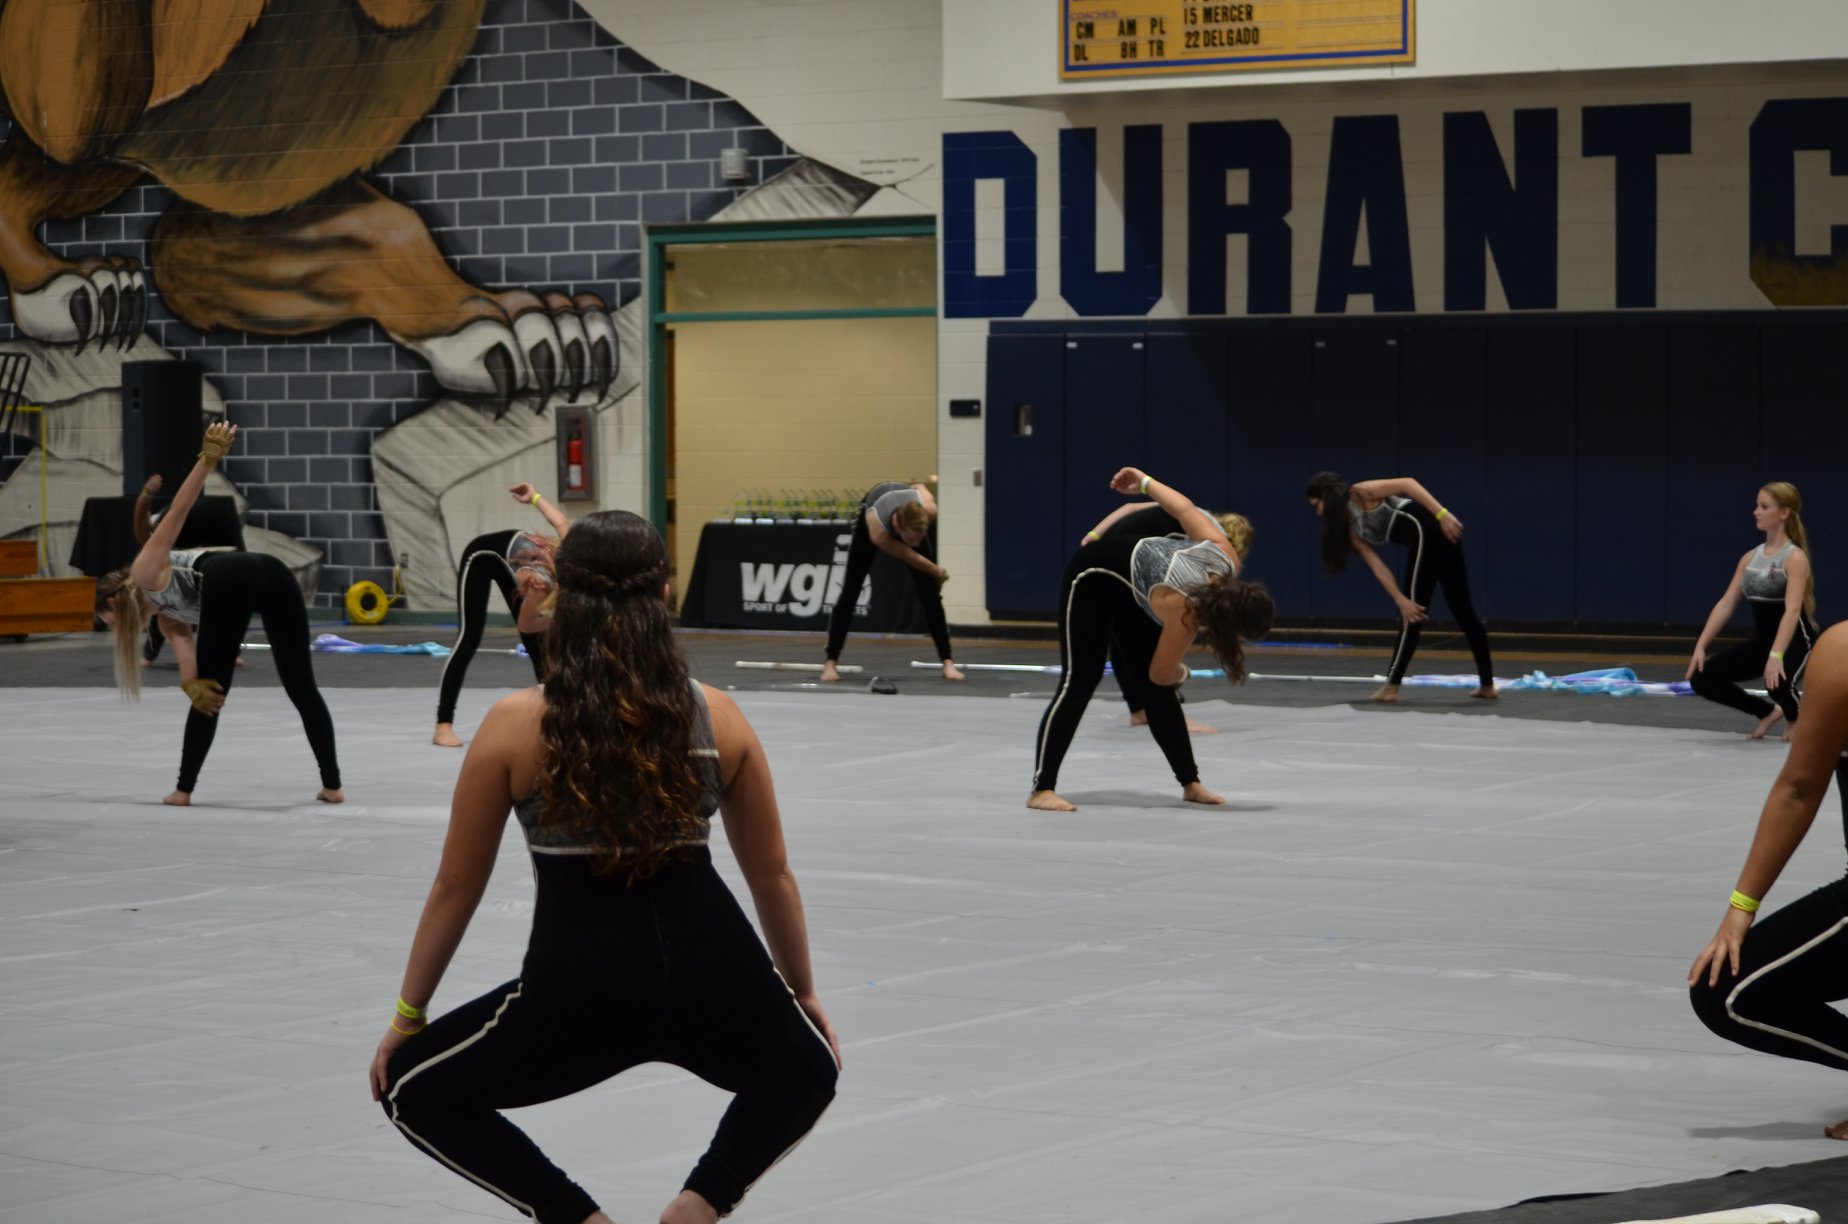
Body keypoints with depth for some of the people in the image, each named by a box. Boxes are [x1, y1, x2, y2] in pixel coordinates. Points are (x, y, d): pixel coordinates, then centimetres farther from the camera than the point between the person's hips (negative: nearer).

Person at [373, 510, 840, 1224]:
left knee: (413, 1091, 21)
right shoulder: (717, 717, 5)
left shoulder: (514, 726, -1)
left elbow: (457, 887, 6)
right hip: (710, 972, 3)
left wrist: (408, 1016, 19)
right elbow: (772, 877, 15)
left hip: (580, 985, -2)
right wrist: (802, 992, 31)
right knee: (806, 1075, 35)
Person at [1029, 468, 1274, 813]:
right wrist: (1180, 674, 4)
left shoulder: (1225, 557, -21)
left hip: (1130, 586, 8)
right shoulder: (1184, 610, -36)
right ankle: (1041, 790, -18)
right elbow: (1161, 673, -19)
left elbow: (1183, 507, -6)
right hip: (1091, 576, -8)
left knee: (1158, 690, 5)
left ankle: (1190, 783, 8)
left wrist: (1145, 481, 10)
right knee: (1080, 681, -16)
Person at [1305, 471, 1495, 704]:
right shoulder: (1353, 531, 18)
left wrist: (1442, 514, -23)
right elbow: (1377, 567, 7)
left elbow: (1407, 483, -12)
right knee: (1463, 609, 13)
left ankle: (1392, 686, -5)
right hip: (1438, 537, 10)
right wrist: (1400, 600, -7)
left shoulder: (1360, 494, -2)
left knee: (1412, 612, -7)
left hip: (1430, 528, -10)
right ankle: (1487, 685, 18)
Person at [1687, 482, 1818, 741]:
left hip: (1794, 642, -7)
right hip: (1760, 641, 7)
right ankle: (1768, 712, 17)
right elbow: (1725, 604, 4)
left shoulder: (1794, 558, -16)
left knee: (1778, 682, -37)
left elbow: (1792, 610, -28)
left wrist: (1776, 656, -40)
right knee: (1702, 678, -4)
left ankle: (1796, 715, 3)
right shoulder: (1750, 558, 6)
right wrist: (1700, 646, -5)